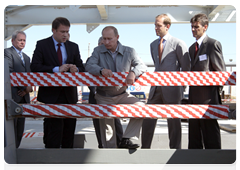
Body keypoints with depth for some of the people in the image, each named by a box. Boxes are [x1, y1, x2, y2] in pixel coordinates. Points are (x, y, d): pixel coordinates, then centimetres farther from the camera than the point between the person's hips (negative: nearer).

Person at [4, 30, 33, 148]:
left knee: (20, 128, 7)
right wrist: (25, 87, -14)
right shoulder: (7, 52, -2)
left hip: (23, 97, 7)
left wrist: (28, 88, -2)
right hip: (12, 96, -7)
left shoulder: (26, 57, 23)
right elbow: (10, 73, -13)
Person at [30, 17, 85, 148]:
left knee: (69, 131, 10)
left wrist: (76, 69, -14)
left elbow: (81, 67, 11)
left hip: (69, 94, 4)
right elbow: (35, 67, -11)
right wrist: (57, 69, -21)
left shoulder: (73, 47, 13)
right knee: (53, 132, -5)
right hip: (51, 95, -4)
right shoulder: (42, 45, 0)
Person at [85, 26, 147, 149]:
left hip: (122, 95, 0)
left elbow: (142, 66, -11)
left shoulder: (128, 51, -1)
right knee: (106, 123, -6)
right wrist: (101, 70, -39)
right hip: (103, 97, 0)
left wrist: (133, 73, -34)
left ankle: (125, 139, -17)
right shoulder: (98, 51, -2)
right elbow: (89, 66, -17)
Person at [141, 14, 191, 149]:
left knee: (174, 122, 4)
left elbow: (186, 67, -2)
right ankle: (145, 148, 17)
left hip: (171, 89, -6)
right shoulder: (153, 44, 14)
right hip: (156, 88, 6)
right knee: (148, 120, 6)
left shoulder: (178, 44, -5)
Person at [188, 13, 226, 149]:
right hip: (194, 96, 8)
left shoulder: (213, 44, -5)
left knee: (210, 129, -4)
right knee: (194, 128, 12)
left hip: (208, 96, -8)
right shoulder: (192, 48, 19)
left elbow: (221, 71, -7)